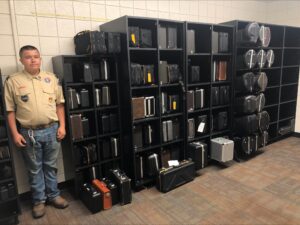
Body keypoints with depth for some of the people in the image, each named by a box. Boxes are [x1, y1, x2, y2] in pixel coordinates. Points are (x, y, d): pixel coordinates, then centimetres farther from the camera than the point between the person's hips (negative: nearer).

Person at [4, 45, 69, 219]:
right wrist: (15, 134, -7)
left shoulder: (51, 78, 4)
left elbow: (59, 104, 6)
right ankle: (39, 200, 28)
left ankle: (53, 195, 31)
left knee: (51, 166, 14)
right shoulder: (13, 81, -2)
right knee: (34, 169, 12)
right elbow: (10, 111, -2)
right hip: (29, 133, -1)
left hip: (52, 130, 2)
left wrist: (62, 126, -1)